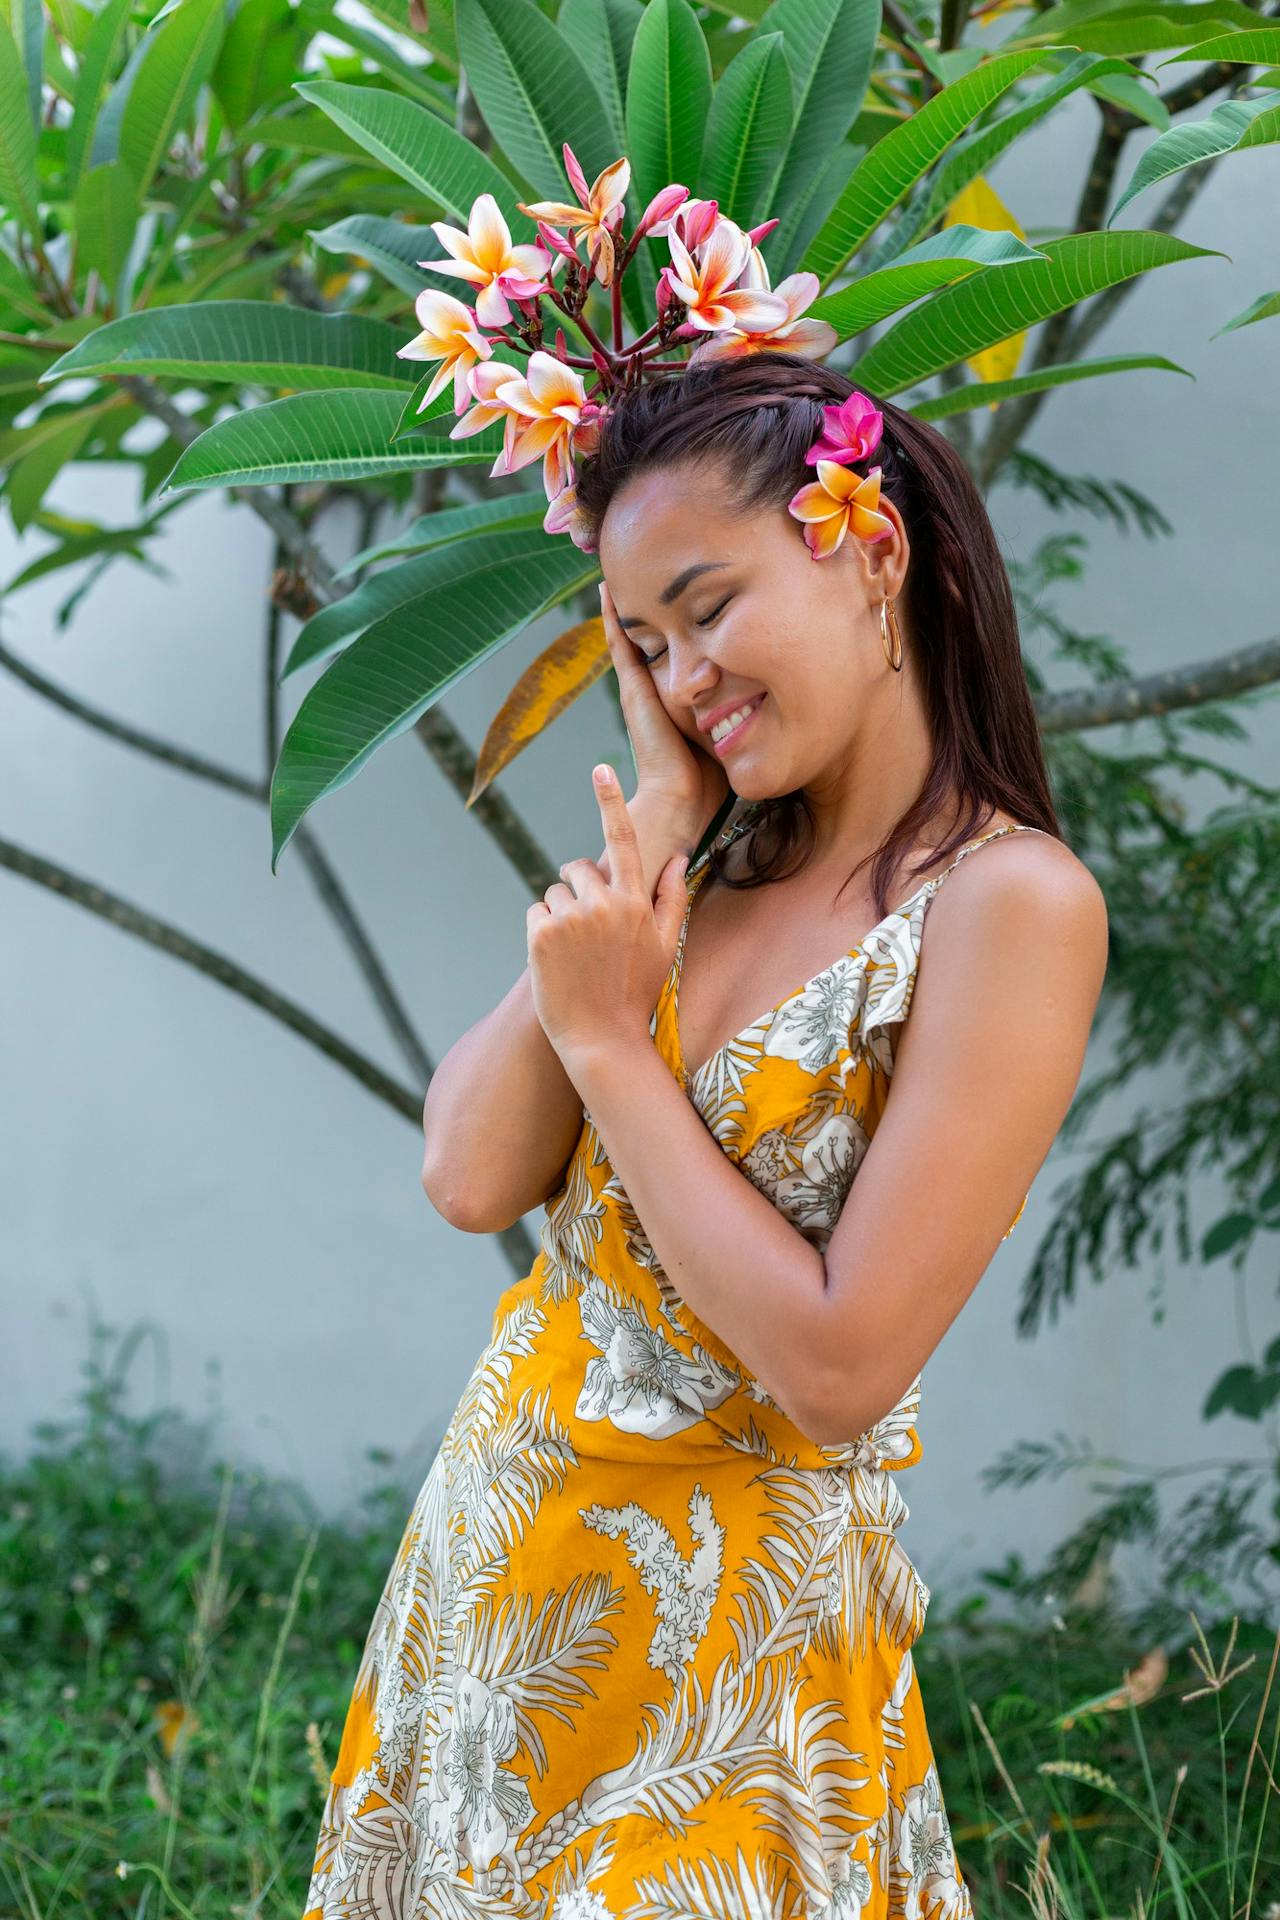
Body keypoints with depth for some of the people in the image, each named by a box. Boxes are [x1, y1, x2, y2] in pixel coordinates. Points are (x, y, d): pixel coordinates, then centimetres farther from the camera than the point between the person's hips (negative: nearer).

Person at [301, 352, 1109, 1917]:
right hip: (492, 1558, 7)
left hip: (719, 1627, -6)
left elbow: (839, 1367, -22)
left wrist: (610, 1041, -16)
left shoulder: (1010, 901, -17)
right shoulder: (719, 860, 3)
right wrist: (659, 820, -8)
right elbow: (471, 1181, -9)